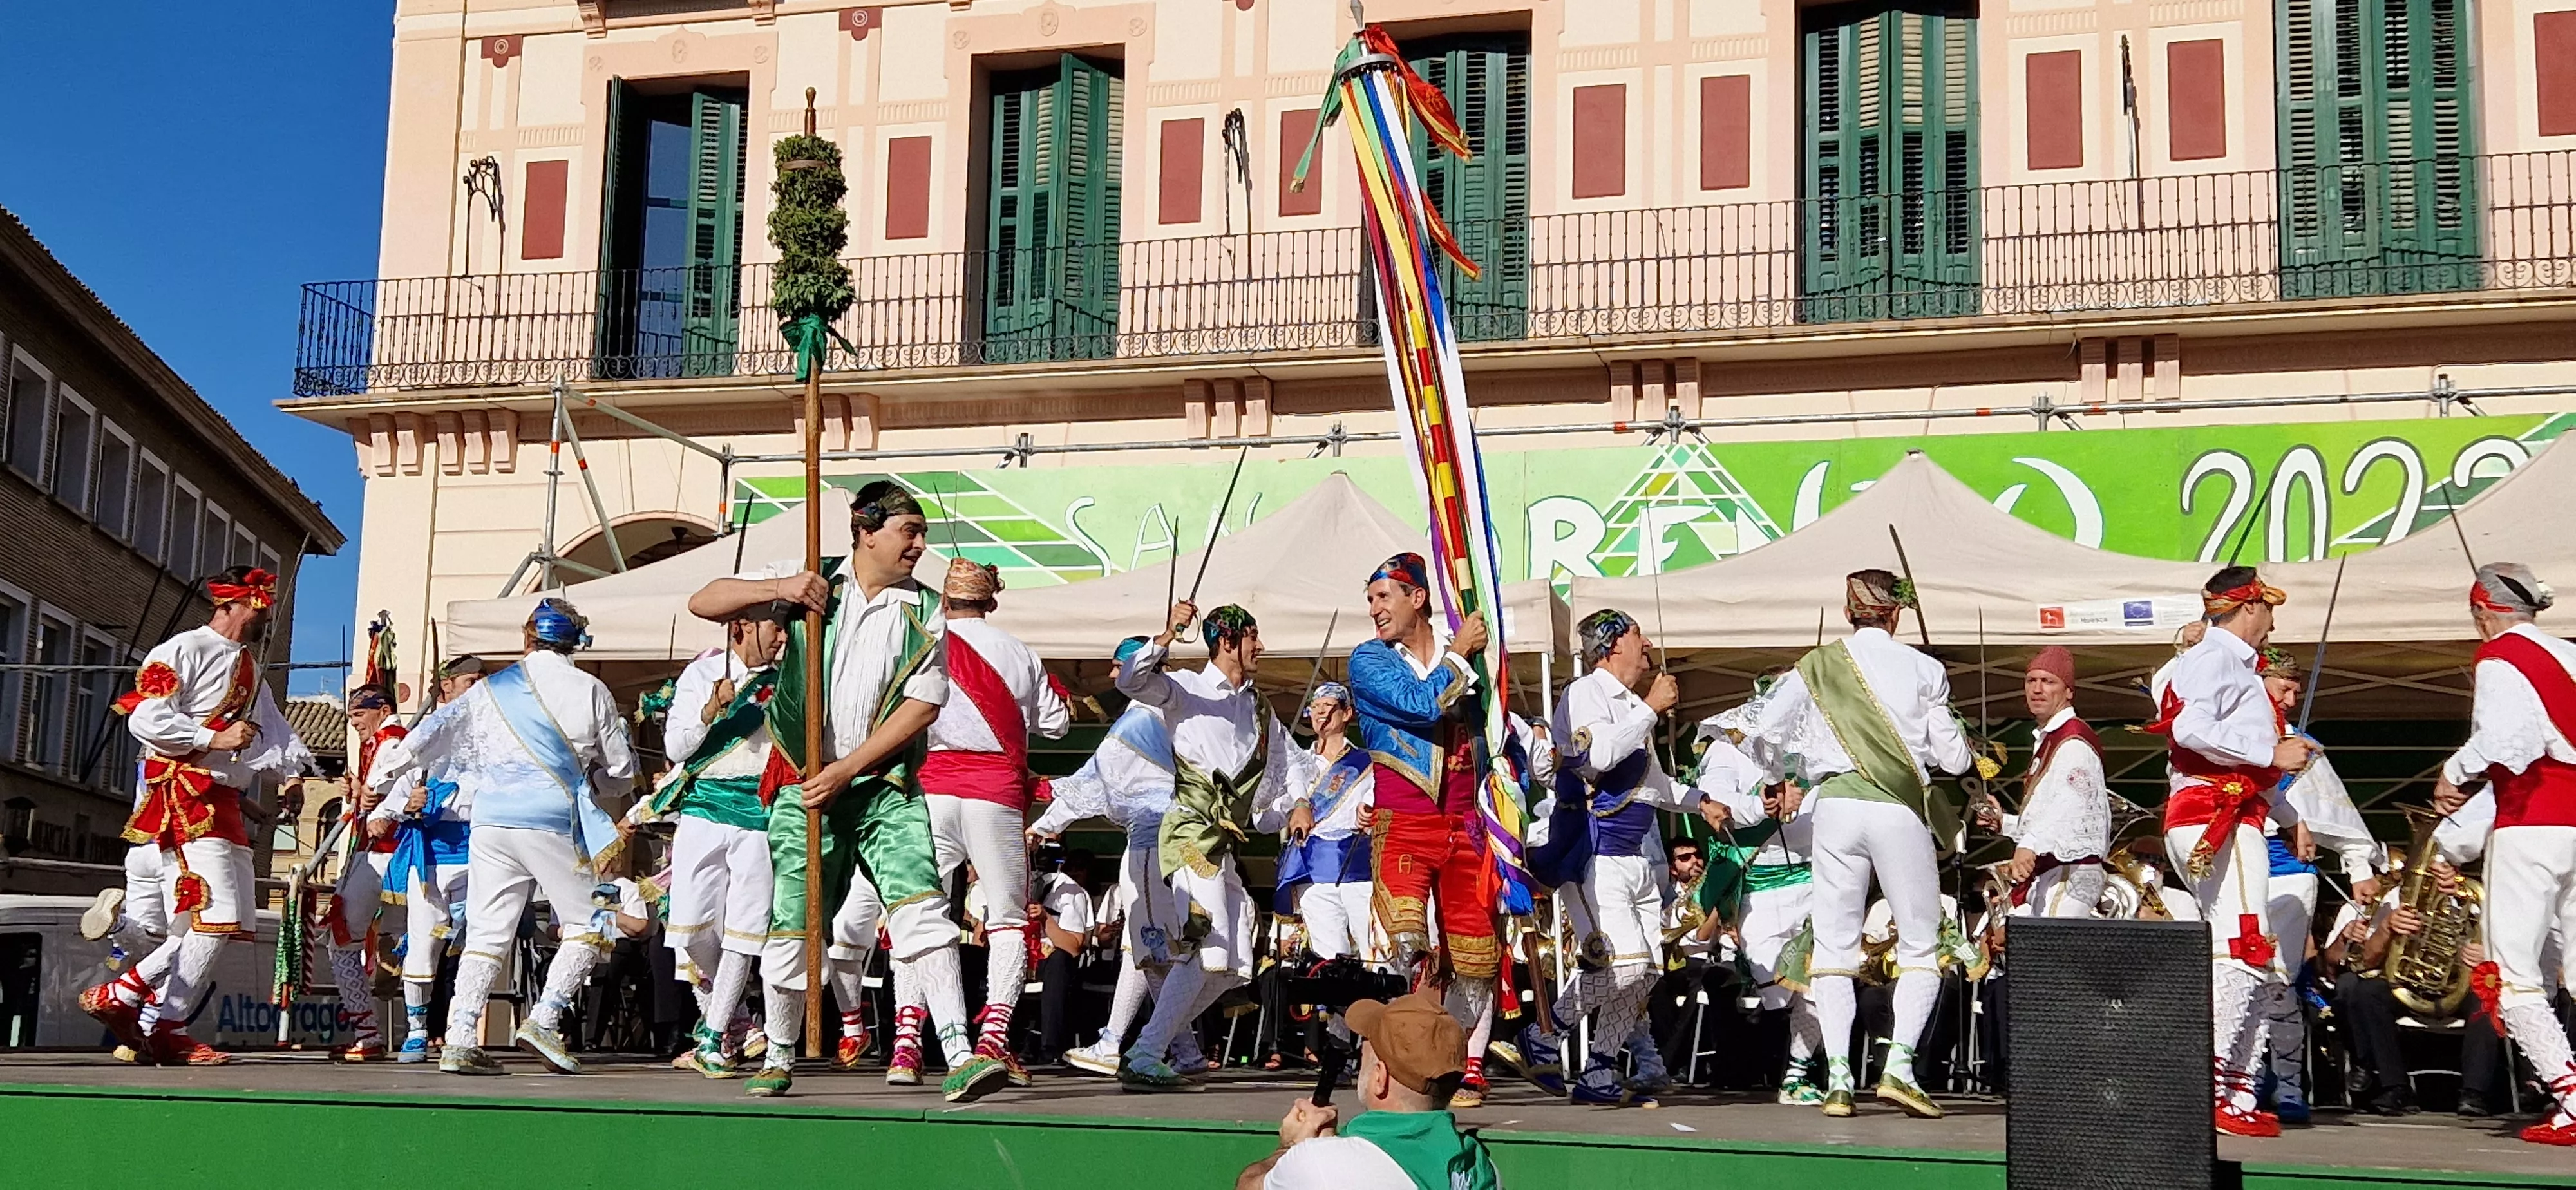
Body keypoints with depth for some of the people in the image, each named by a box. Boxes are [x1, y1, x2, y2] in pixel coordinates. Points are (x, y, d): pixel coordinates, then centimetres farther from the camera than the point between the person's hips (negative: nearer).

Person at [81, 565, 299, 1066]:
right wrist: (214, 739, -20)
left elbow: (275, 734, 14)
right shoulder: (184, 651, -4)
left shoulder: (251, 670, 25)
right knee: (214, 917, -15)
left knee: (226, 923, 7)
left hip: (225, 802, 10)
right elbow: (145, 718, -16)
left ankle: (119, 995, 12)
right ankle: (168, 1031, -8)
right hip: (185, 794, -10)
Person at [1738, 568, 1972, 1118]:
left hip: (1838, 805, 2)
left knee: (1834, 944, 6)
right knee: (1920, 946, 9)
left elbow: (1762, 738, 3)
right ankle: (1899, 1066, -7)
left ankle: (1838, 1077, -2)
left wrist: (1777, 780, 24)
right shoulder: (1923, 670, 1)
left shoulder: (1816, 668, 5)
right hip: (1901, 810, -1)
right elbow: (1954, 759, 2)